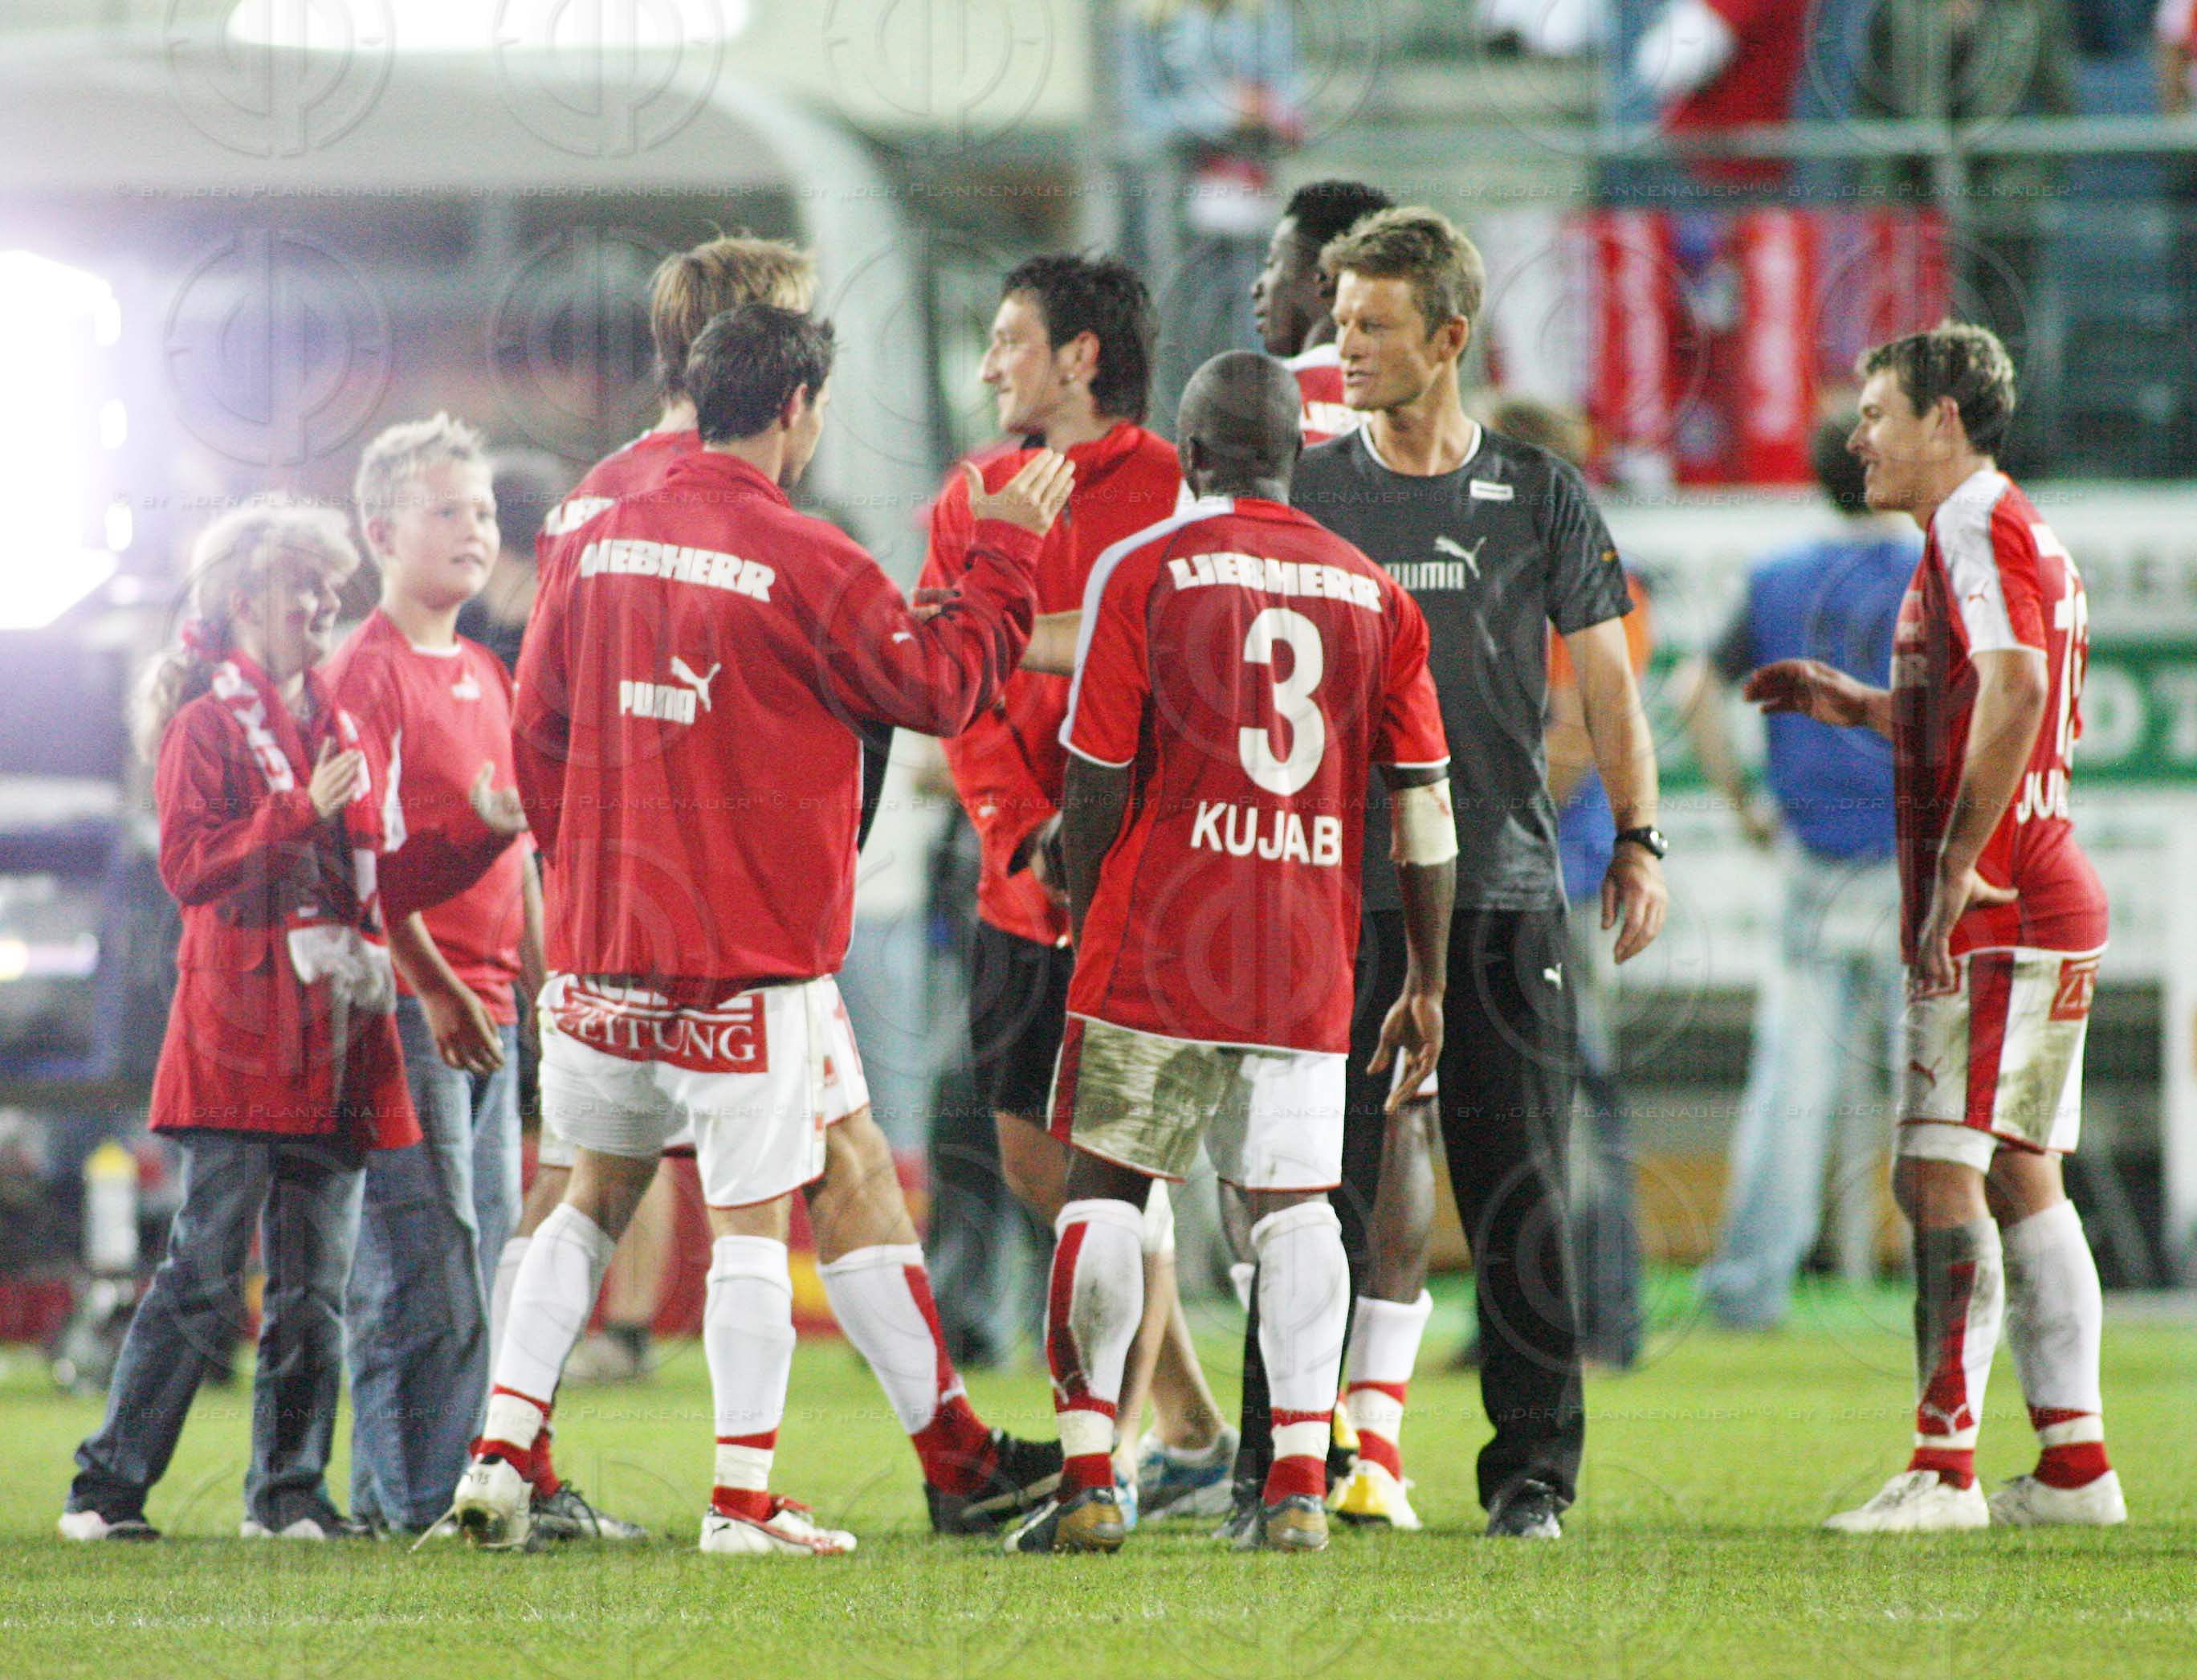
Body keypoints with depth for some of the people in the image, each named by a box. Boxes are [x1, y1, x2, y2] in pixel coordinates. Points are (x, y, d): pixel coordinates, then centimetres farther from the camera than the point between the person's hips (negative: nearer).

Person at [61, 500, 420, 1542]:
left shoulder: (342, 732, 18)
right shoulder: (208, 727, -3)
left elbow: (376, 871, 27)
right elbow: (188, 866, -12)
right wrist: (301, 812, -19)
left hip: (333, 1051, 7)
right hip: (238, 1049, -7)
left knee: (314, 1289, 6)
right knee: (205, 1282, -9)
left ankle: (289, 1492, 12)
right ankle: (108, 1486, -3)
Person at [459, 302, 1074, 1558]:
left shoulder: (603, 546, 7)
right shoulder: (805, 560, -12)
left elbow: (539, 732, 15)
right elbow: (941, 686, -4)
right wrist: (1007, 555, 7)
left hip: (603, 935, 6)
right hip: (751, 950, -6)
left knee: (599, 1191, 17)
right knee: (753, 1216, 0)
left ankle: (502, 1453, 10)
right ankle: (743, 1502, 1)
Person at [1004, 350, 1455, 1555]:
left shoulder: (1141, 571, -2)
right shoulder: (1371, 593, 8)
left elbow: (1097, 781, -2)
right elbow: (1424, 801, 7)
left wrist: (1087, 927, 12)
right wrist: (1427, 985, 13)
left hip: (1158, 947, -3)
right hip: (1307, 959, 3)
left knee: (1105, 1186, 5)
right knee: (1293, 1204, 5)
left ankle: (1087, 1478, 2)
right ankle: (1300, 1484, -3)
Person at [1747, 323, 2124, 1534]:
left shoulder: (1976, 528, -11)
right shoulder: (2011, 531, 20)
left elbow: (2015, 688, -26)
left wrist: (1954, 872, -26)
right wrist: (1861, 709, 22)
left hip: (1992, 916, -10)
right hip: (2051, 908, 10)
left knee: (1939, 1172, -12)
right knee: (2021, 1176, 11)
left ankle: (1944, 1465, -15)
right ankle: (2075, 1461, 12)